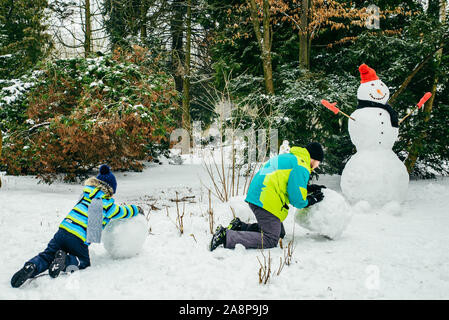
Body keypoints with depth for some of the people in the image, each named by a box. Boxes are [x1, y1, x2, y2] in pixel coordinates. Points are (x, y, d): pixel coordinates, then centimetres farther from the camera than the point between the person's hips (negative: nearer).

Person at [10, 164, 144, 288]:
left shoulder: (87, 193, 17)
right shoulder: (108, 205, 3)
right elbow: (123, 212, 19)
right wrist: (137, 209, 40)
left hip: (63, 230, 4)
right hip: (79, 240, -4)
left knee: (47, 256, 15)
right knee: (84, 262, 20)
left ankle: (31, 266, -17)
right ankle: (65, 260, -10)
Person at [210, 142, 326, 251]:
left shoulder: (289, 157, 22)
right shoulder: (301, 167, -9)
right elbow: (296, 199, -13)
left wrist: (309, 188, 25)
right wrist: (310, 201, 6)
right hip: (265, 201, -11)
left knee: (280, 233, 19)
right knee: (270, 240, -10)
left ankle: (240, 226, 11)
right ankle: (227, 236, -17)